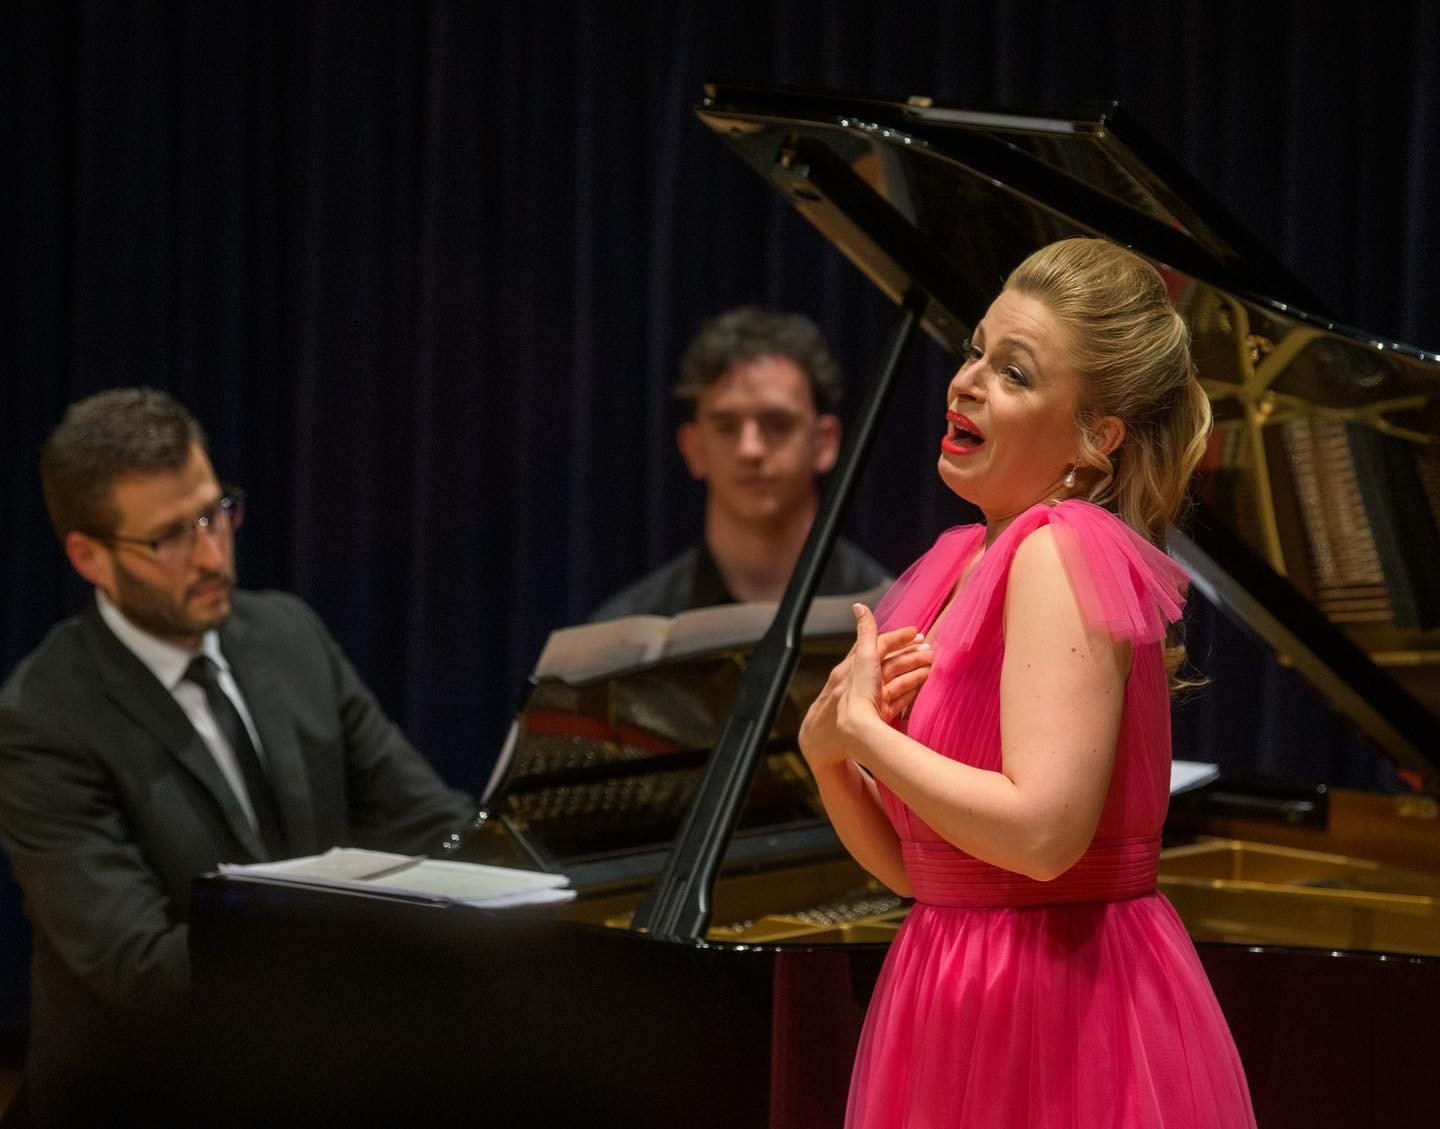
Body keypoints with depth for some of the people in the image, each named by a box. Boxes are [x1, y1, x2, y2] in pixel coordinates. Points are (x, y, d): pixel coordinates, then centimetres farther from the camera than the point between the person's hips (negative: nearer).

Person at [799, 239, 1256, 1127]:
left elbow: (1042, 833, -26)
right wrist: (828, 753, -7)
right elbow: (910, 863, 12)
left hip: (1065, 1016, -8)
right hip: (961, 1003, 8)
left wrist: (861, 729, -14)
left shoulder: (1064, 552, -15)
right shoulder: (961, 566, 9)